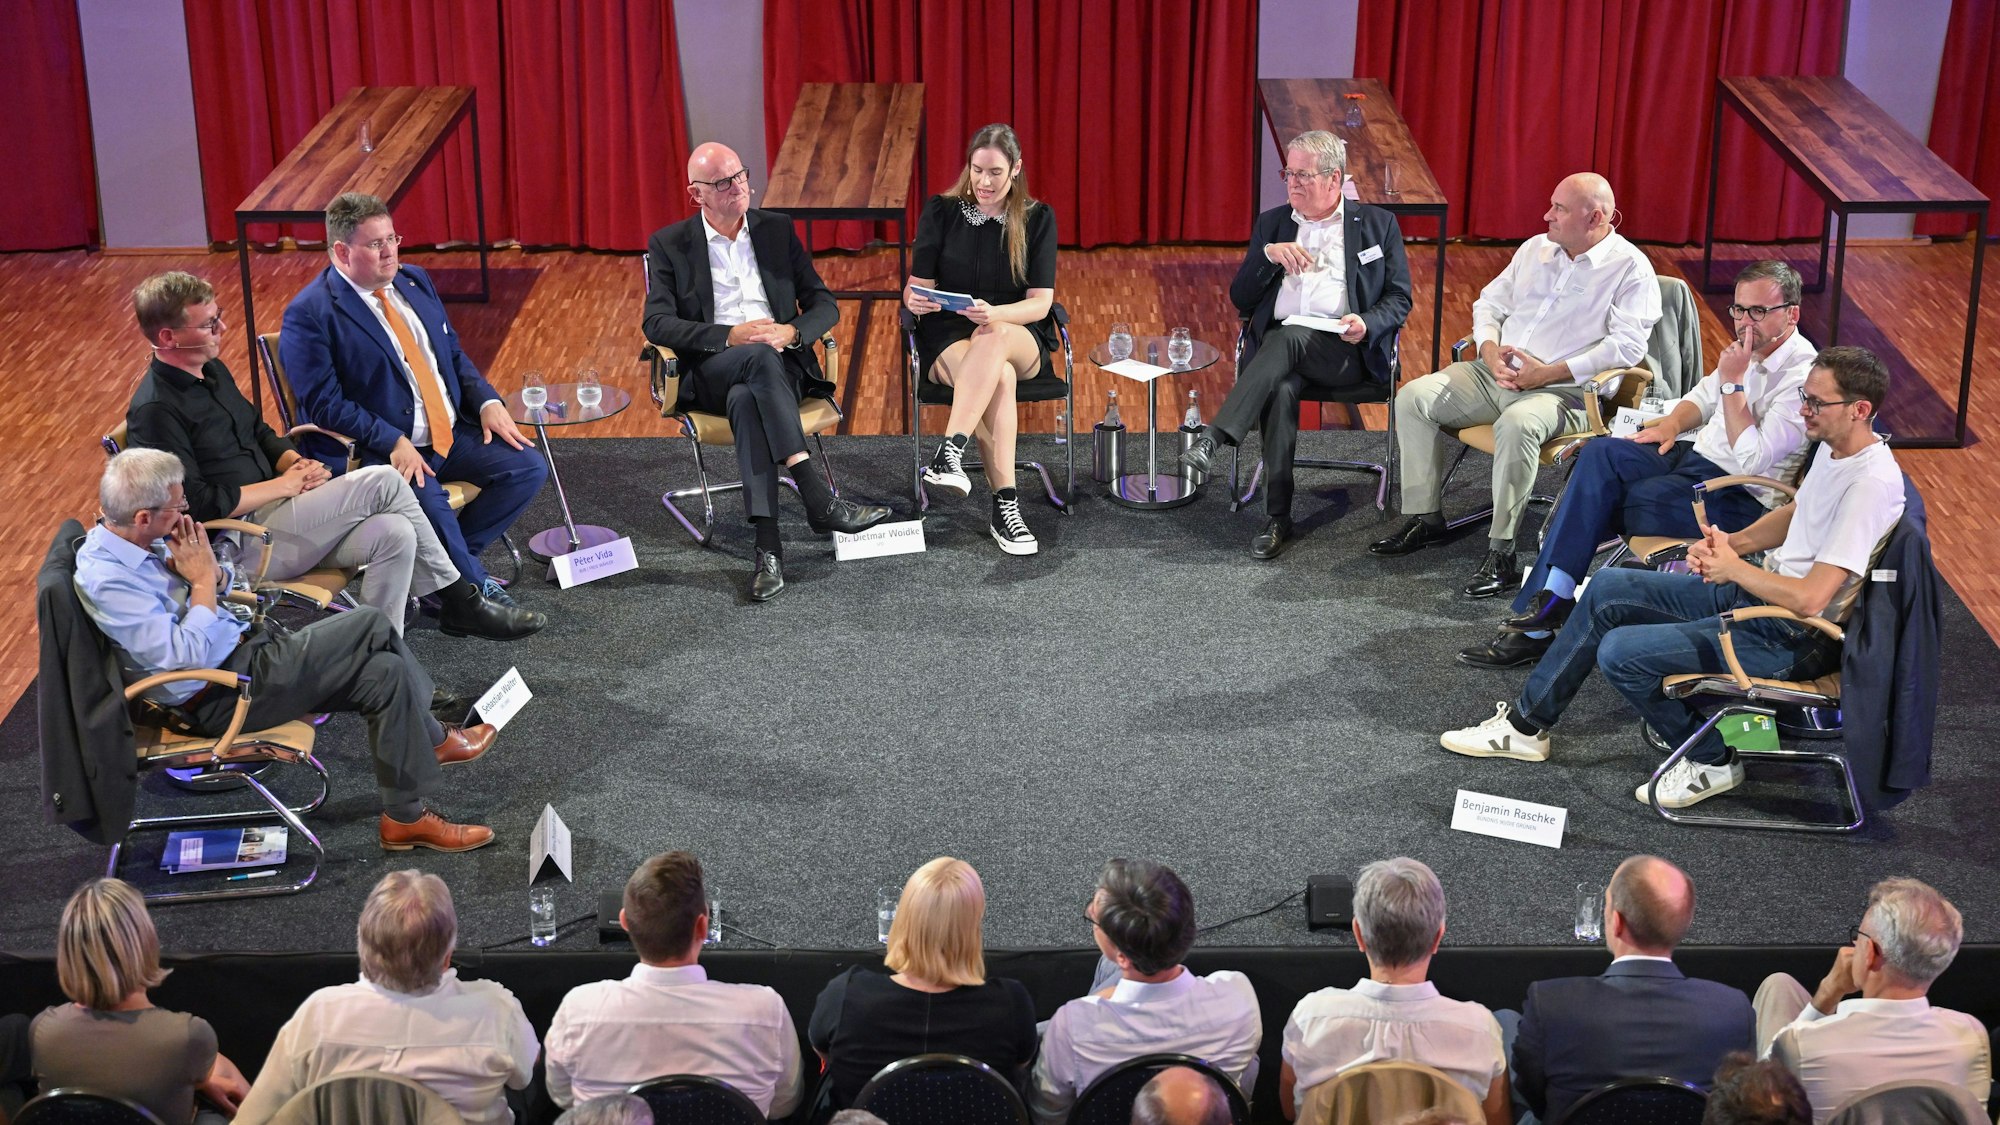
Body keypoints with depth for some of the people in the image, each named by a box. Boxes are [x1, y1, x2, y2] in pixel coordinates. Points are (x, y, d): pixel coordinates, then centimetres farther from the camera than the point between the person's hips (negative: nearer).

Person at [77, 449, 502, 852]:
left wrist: (183, 567, -8)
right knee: (371, 625, -13)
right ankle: (434, 737, 8)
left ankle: (406, 816, 9)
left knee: (384, 670, -3)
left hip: (243, 647, 9)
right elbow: (186, 657, -27)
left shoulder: (124, 539, 3)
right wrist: (203, 580, -17)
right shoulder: (105, 581, -25)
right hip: (216, 699, -9)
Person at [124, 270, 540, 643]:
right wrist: (284, 485, -13)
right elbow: (196, 504, -22)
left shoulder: (211, 371, 12)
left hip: (271, 511, 9)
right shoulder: (155, 411, -17)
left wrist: (296, 463, 2)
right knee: (382, 481, -17)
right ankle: (459, 601, -3)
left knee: (394, 534, -16)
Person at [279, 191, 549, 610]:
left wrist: (488, 401, 1)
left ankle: (450, 558, 3)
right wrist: (393, 442, -25)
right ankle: (477, 590, -10)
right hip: (382, 449, -8)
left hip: (453, 432, 8)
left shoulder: (414, 281, 13)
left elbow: (453, 353, 19)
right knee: (429, 502, -34)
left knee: (529, 467, -8)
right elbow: (325, 403, -16)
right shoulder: (310, 315, -11)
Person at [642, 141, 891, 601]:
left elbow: (824, 305, 11)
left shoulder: (778, 230, 14)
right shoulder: (669, 244, 7)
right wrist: (730, 336, -16)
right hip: (709, 373, -1)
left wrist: (790, 332, -12)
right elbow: (657, 323, -4)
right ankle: (819, 497, -47)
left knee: (746, 401, -36)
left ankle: (768, 545, -47)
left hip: (779, 365, 2)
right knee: (759, 357, -38)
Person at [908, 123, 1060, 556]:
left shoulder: (1037, 218, 3)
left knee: (994, 337, -39)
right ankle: (1005, 505, -43)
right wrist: (915, 300, -24)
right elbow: (917, 286, 3)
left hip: (1021, 340, 0)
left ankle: (949, 454, -50)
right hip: (948, 340, 0)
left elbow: (1040, 303, -5)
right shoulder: (941, 211, 5)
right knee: (999, 376, -36)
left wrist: (994, 315, -26)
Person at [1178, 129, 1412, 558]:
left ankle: (1214, 438, -45)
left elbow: (1399, 299, 9)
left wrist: (1367, 324, -13)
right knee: (1282, 389, -34)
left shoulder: (1377, 225, 13)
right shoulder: (1272, 224, 21)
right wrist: (1267, 255, -3)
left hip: (1344, 351, -2)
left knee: (1287, 338, -36)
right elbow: (1241, 300, 15)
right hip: (1280, 344, 2)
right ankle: (1278, 518, -34)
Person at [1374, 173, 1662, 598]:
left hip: (1564, 389, -7)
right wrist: (1490, 349, -3)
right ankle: (1424, 519, -2)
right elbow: (1489, 303, 20)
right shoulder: (1535, 248, 16)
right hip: (1495, 373, 7)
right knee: (1414, 397, -10)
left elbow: (1628, 345, -15)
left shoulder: (1630, 268, -4)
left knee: (1517, 423, -39)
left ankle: (1502, 554, -32)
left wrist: (1549, 372, -20)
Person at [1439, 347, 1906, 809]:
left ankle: (1711, 762, 5)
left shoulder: (1871, 484, -26)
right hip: (1755, 590, 10)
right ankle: (1525, 723, 18)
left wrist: (1732, 565, -16)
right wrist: (1733, 542, 2)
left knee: (1620, 654, -16)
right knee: (1608, 588, 9)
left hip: (1792, 638, -10)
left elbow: (1810, 599, -30)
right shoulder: (1833, 445, 3)